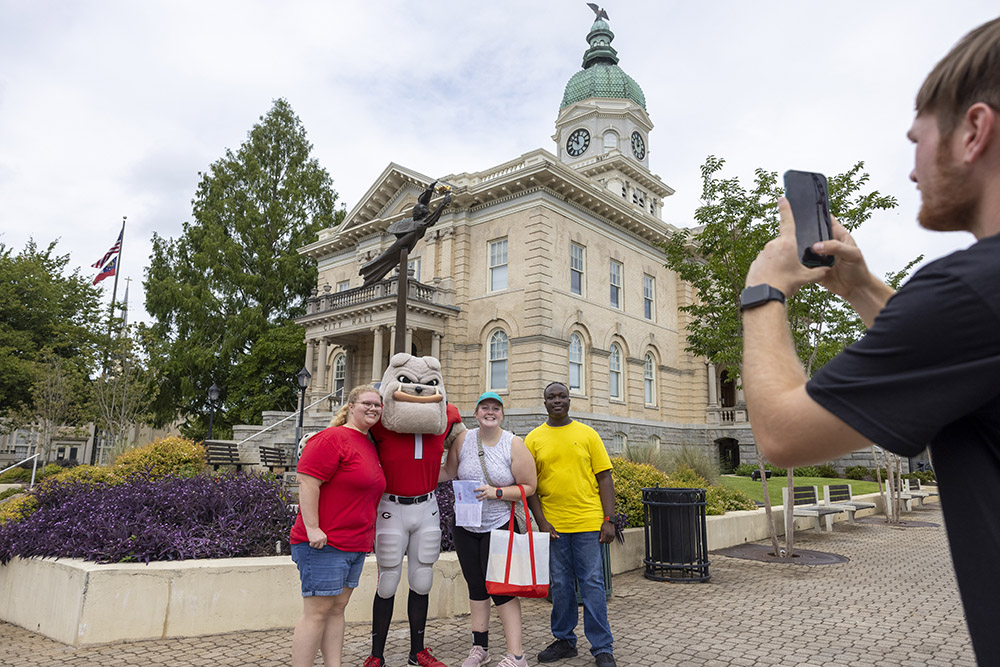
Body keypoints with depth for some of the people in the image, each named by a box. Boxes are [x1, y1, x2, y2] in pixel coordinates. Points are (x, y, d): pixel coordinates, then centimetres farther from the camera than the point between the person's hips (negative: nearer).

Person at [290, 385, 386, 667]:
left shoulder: (370, 446, 15)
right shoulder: (332, 438, -12)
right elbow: (307, 482, -19)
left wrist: (368, 536, 23)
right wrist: (312, 528, -22)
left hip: (355, 545, 9)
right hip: (325, 543, -9)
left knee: (337, 608, 14)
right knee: (318, 612, -3)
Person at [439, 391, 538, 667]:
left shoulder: (514, 445, -9)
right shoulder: (463, 440, -1)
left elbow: (528, 487, -8)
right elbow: (447, 473, 10)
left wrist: (496, 492, -19)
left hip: (499, 526, -3)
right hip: (465, 526, 4)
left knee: (501, 587, -4)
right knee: (476, 585, 14)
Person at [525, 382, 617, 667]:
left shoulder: (587, 434, 3)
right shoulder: (534, 439, 4)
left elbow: (604, 478, 2)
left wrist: (609, 520, -4)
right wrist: (541, 521, -4)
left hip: (588, 523, -1)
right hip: (553, 525, 1)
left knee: (592, 584, 3)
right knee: (560, 585, 11)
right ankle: (564, 641, 27)